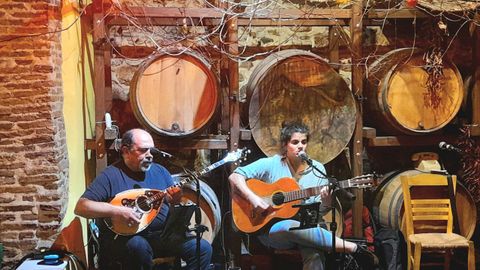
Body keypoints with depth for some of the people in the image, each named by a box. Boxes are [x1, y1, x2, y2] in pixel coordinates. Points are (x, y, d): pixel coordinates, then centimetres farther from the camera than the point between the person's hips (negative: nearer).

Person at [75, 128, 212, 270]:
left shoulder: (160, 171, 11)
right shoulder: (110, 175, -4)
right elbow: (80, 208, -10)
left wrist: (176, 199, -12)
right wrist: (115, 211, -24)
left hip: (162, 235, 5)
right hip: (124, 238, -4)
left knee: (203, 248, -15)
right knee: (139, 246, -39)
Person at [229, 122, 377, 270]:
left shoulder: (317, 169, 8)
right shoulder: (271, 164, 0)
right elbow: (235, 177, -5)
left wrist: (326, 200, -15)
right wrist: (253, 198, -19)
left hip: (306, 227, 1)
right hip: (272, 229, -1)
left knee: (315, 256, -36)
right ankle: (353, 248, -27)